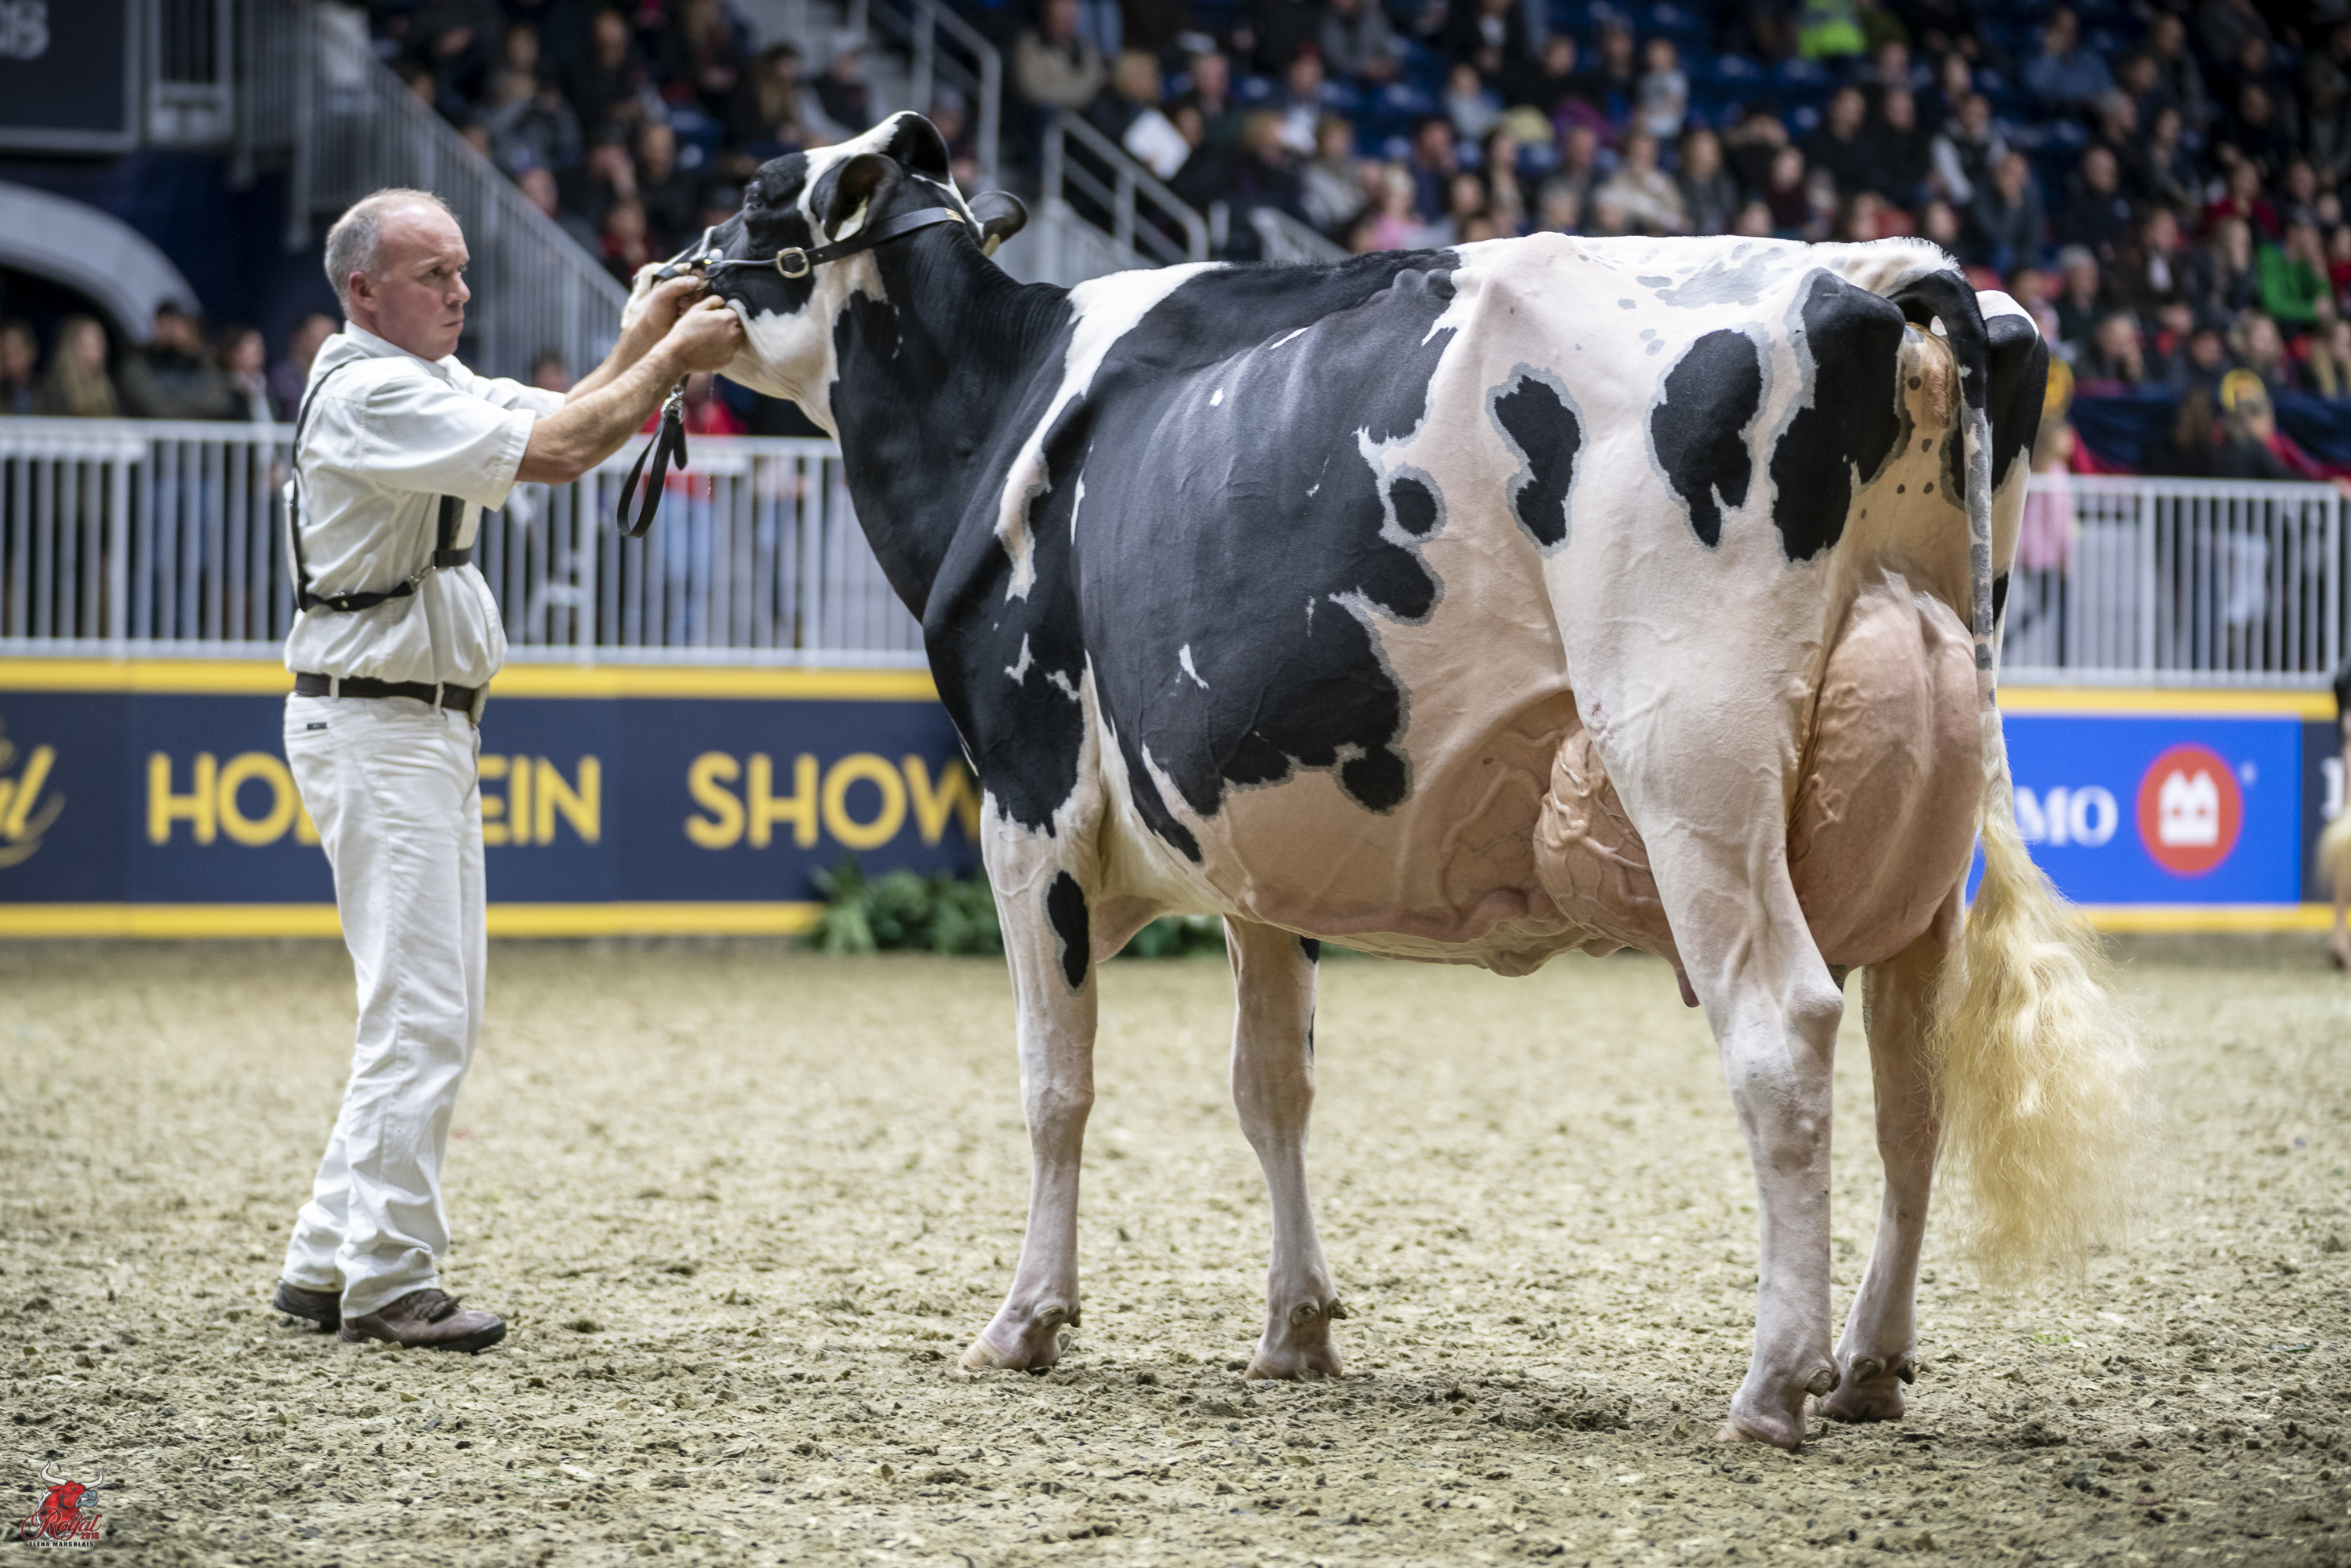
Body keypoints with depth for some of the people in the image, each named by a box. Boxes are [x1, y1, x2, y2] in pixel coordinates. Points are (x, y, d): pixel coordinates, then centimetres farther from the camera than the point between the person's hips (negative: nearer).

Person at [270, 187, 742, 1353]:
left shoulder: (432, 382, 16)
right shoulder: (370, 394, -17)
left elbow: (552, 423, 11)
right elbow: (555, 453, -24)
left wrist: (638, 346, -2)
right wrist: (671, 358, -17)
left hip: (428, 729, 11)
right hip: (372, 724, -11)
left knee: (439, 1013, 12)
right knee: (418, 1015, -10)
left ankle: (328, 1261, 15)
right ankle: (388, 1283, -7)